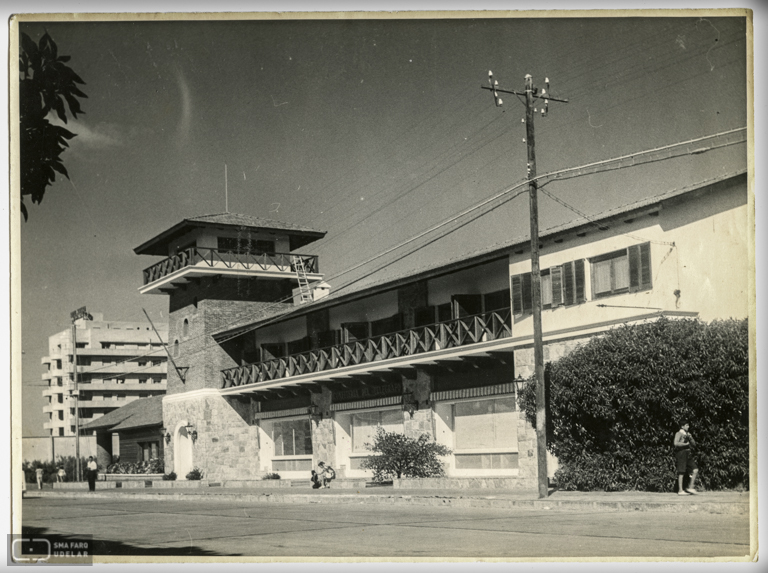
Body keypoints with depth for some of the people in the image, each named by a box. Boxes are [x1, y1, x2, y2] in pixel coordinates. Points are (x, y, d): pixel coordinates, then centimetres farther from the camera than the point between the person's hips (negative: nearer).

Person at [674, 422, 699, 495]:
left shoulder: (687, 434, 19)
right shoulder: (679, 434, -4)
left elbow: (694, 444, 15)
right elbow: (676, 443, -21)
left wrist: (690, 438, -4)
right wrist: (685, 444, -11)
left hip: (688, 454, 7)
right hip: (681, 453, -7)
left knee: (695, 470, -2)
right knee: (681, 473, -7)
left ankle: (690, 487, 4)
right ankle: (680, 491, -4)